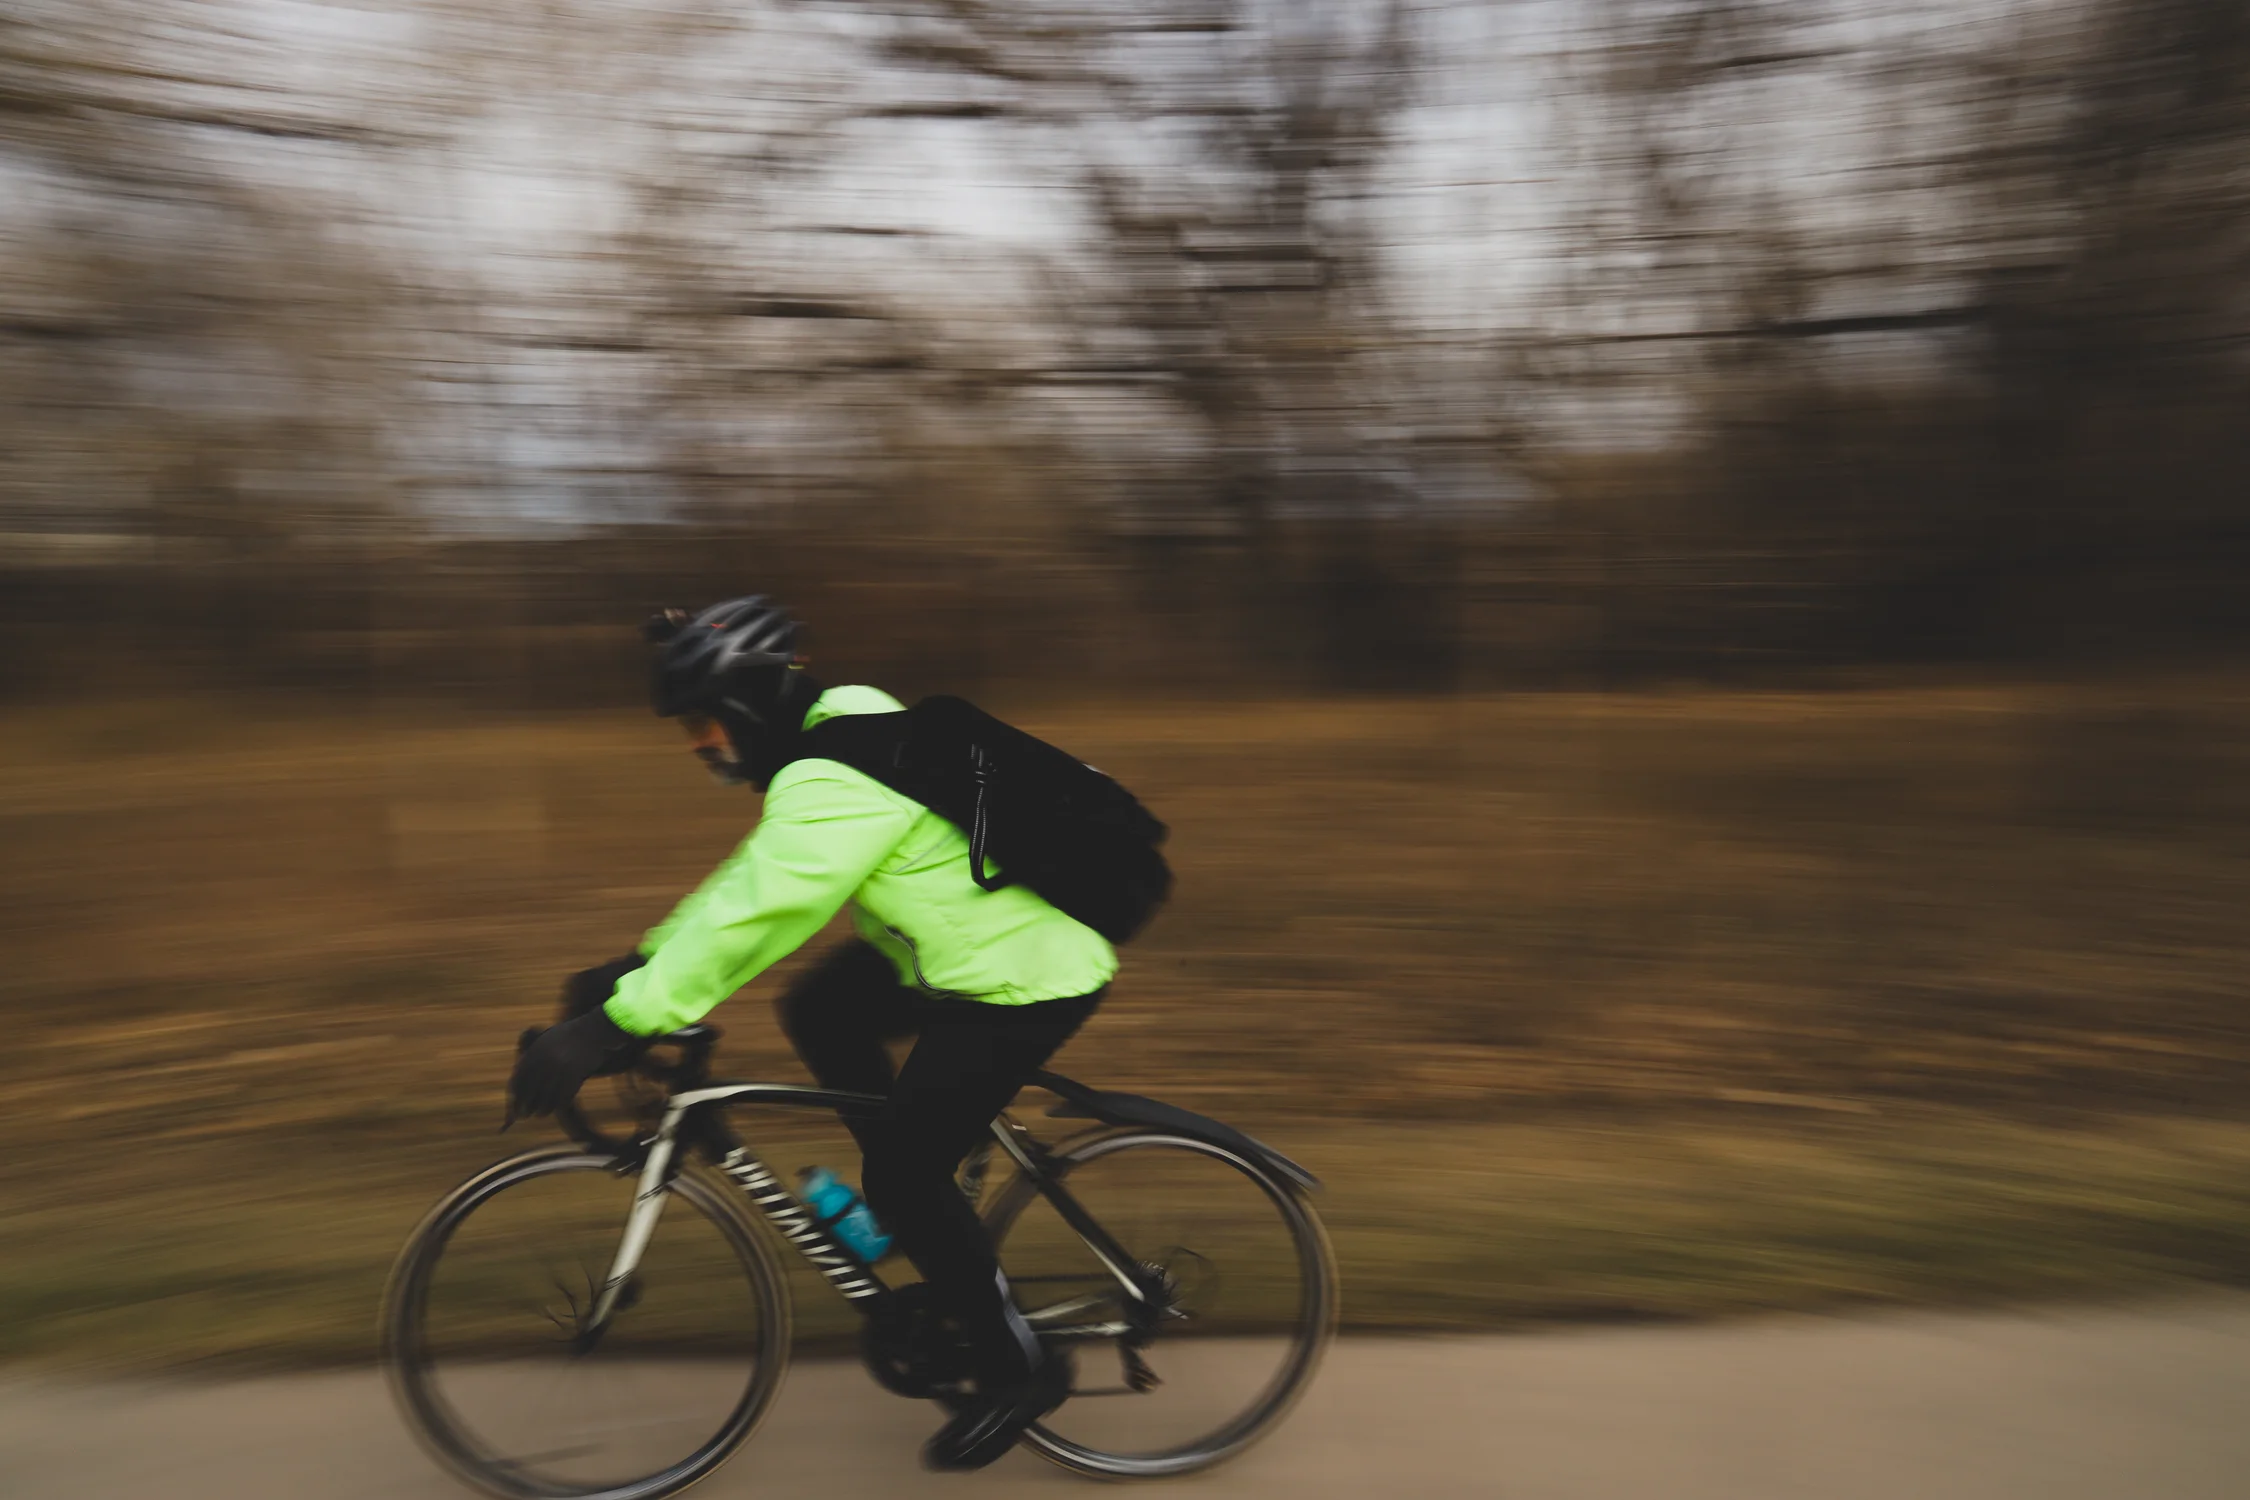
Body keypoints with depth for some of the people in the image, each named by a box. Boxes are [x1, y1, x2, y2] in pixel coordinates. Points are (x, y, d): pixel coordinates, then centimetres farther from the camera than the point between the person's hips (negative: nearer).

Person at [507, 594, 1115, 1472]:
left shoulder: (833, 785, -23)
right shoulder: (839, 742, 9)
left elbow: (753, 919, -29)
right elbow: (750, 881, 13)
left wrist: (613, 1024, -26)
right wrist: (634, 966, 9)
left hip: (1024, 981, -10)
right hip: (985, 941, 10)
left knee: (901, 1174, -3)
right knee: (818, 1013, 15)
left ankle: (1016, 1372, 15)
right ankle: (928, 1212, 23)